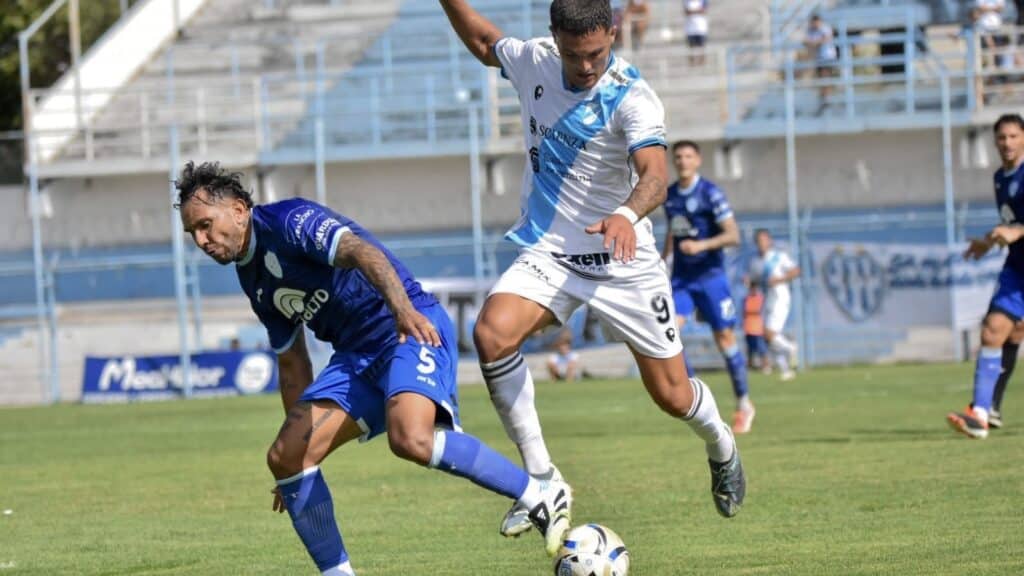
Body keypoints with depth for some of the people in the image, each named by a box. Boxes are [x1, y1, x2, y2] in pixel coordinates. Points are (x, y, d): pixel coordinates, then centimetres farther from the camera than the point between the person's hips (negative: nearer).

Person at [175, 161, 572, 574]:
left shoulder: (288, 220, -10)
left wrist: (403, 309, -44)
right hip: (357, 354, 9)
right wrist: (299, 428, 26)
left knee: (411, 439, -33)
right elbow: (291, 364, 25)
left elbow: (361, 251, -27)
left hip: (412, 328, -9)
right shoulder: (253, 279, 17)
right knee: (285, 458, -3)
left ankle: (540, 497, -20)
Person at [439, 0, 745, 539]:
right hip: (548, 252, 3)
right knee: (492, 333, -28)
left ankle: (721, 447, 44)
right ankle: (540, 478, -16)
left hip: (622, 261, -3)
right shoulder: (534, 61, -5)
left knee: (672, 396, 6)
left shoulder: (632, 97, -20)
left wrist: (627, 215, -55)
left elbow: (654, 177, -35)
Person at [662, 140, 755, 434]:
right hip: (681, 277, 5)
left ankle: (744, 404, 12)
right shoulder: (669, 195, 9)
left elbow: (733, 235, -14)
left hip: (710, 275, -5)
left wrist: (701, 245, -27)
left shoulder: (710, 193, -9)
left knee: (724, 337, -1)